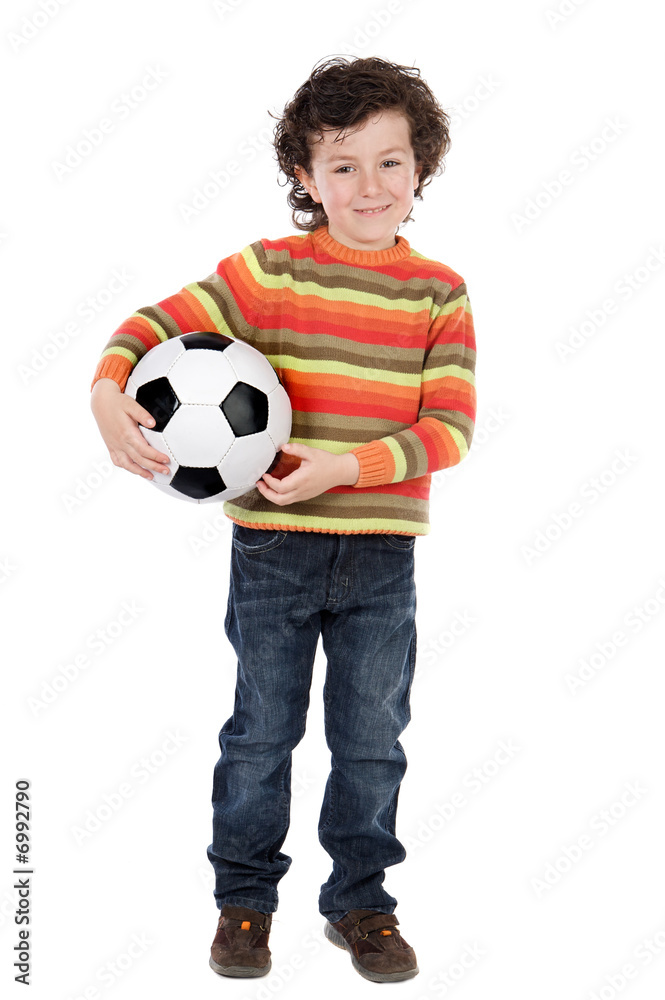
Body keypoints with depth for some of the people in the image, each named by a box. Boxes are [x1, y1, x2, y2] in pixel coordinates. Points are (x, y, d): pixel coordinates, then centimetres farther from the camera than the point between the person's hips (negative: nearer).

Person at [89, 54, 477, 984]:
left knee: (372, 741, 11)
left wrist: (346, 467, -20)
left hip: (383, 555, 1)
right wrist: (109, 395, -22)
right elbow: (157, 324, -2)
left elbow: (449, 426, -7)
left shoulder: (440, 293, 1)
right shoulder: (267, 271, -2)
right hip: (273, 547, -1)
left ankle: (360, 900, 30)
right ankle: (244, 896, 30)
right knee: (261, 733, 10)